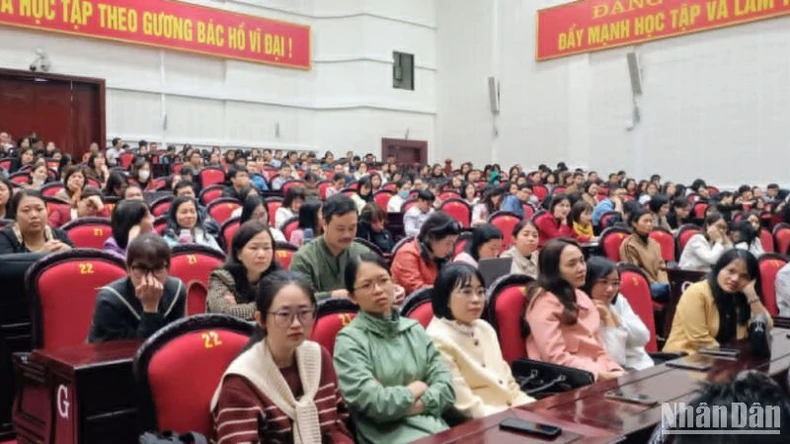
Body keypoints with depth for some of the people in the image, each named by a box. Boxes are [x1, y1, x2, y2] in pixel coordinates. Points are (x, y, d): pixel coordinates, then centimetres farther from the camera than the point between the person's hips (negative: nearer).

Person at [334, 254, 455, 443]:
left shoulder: (415, 329, 14)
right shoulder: (349, 340, -3)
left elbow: (446, 386, 8)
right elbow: (372, 403, -13)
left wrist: (420, 404, -9)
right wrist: (415, 390, 0)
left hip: (436, 426, 5)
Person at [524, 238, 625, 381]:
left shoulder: (583, 298, 17)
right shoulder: (545, 303, -7)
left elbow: (597, 349, 16)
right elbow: (556, 357, -15)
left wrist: (615, 370, -2)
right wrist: (600, 374, -18)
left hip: (598, 374, 8)